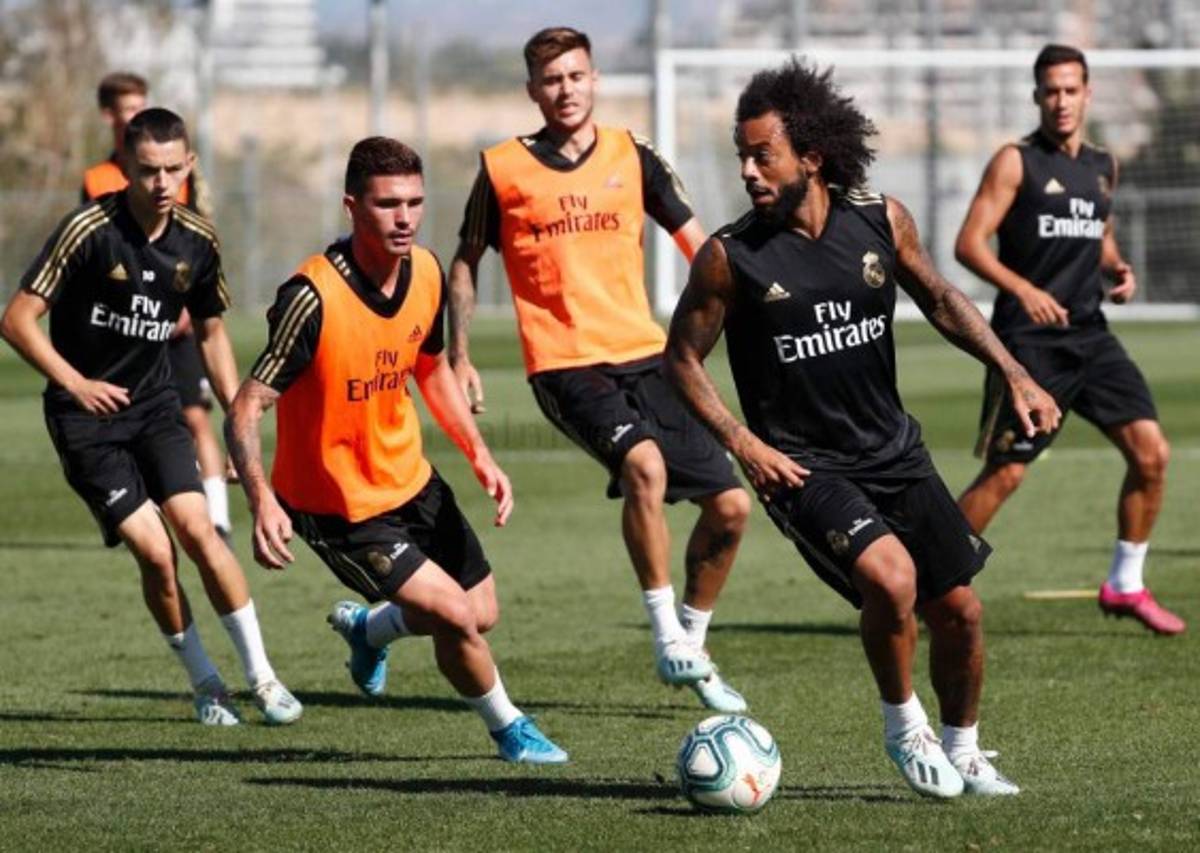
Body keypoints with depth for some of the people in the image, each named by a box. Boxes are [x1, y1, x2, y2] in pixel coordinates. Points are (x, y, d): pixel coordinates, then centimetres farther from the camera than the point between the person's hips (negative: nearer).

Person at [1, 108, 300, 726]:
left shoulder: (197, 242, -1)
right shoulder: (88, 231, -17)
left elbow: (211, 331, 16)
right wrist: (75, 383, -21)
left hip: (154, 404, 4)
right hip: (86, 417, -4)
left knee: (196, 528, -14)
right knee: (154, 552, -12)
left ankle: (260, 675, -3)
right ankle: (205, 682, 6)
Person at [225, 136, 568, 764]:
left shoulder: (426, 273, -6)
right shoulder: (314, 298, -29)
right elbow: (246, 409, -28)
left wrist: (479, 454, 4)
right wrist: (262, 501, -43)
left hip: (412, 482, 7)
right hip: (339, 509, -7)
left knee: (484, 614, 16)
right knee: (455, 616, -14)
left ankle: (368, 630, 46)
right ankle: (509, 730, 16)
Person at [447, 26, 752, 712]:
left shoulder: (632, 157, 7)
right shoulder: (503, 169, 2)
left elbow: (697, 244, 12)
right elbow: (466, 263, 14)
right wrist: (459, 356, 6)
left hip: (646, 358, 4)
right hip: (566, 366, -4)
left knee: (731, 504, -1)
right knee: (644, 462, -32)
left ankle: (691, 644, 21)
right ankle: (668, 637, -21)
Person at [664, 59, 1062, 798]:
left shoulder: (880, 221, -4)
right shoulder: (731, 257, -13)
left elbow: (938, 298, 13)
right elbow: (684, 357, -2)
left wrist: (1016, 375, 6)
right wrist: (743, 443, -13)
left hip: (894, 452, 4)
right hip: (804, 467, -4)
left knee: (960, 611, 6)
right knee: (890, 575, -29)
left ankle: (963, 752, 33)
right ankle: (903, 725, -3)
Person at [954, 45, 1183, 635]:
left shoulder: (1102, 166, 14)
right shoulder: (1016, 162, -5)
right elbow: (969, 243, -12)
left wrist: (1118, 269, 7)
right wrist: (1023, 289, -26)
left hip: (1089, 336, 6)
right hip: (1029, 342, -6)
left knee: (1151, 452, -4)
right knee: (1005, 473, -8)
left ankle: (1125, 585, 10)